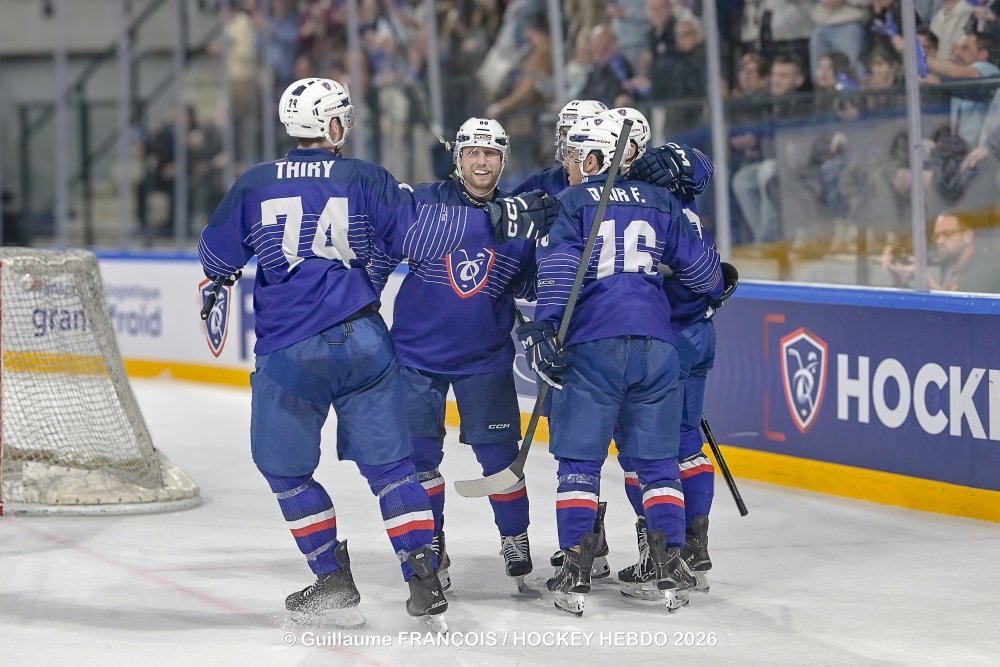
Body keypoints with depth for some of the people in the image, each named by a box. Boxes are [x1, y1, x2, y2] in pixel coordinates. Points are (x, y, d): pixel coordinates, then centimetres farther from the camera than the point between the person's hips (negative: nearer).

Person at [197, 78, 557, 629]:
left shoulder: (254, 185, 3)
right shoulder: (363, 179, 1)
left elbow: (217, 253, 14)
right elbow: (416, 232, -3)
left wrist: (217, 282, 38)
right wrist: (497, 220, 4)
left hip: (287, 352, -1)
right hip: (363, 343, 1)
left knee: (285, 468, 15)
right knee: (389, 464, 7)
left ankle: (334, 580, 15)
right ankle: (425, 583, 0)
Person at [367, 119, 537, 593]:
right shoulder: (423, 203, -9)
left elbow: (529, 286, 9)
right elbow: (380, 256, -1)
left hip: (485, 357, 1)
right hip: (416, 353, -1)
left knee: (499, 452, -1)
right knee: (418, 452, 0)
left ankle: (516, 540, 17)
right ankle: (430, 549, 15)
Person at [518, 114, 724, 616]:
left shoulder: (569, 203, 4)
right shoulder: (658, 202, 14)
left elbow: (558, 268, -11)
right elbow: (698, 265, 15)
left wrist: (542, 328, -14)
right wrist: (718, 283, 37)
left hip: (591, 344, -3)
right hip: (655, 345, 3)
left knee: (579, 460, 3)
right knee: (657, 459, 11)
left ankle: (576, 571, -4)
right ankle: (669, 565, 3)